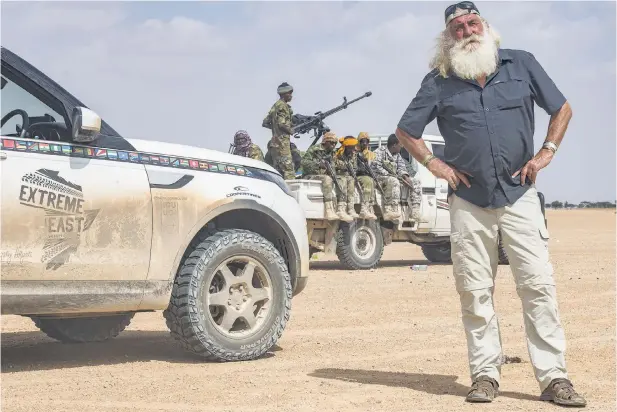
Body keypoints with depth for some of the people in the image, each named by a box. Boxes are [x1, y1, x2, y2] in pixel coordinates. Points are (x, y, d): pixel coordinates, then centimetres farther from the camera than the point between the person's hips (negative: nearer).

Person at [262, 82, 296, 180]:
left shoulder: (275, 106, 19)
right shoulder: (283, 106, -10)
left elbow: (265, 123, 22)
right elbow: (281, 124, -21)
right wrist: (291, 130, -6)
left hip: (274, 143, 10)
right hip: (282, 142, -10)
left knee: (277, 171, 10)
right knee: (288, 169, -13)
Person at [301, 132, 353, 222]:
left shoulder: (331, 153, 17)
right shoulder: (314, 149, -6)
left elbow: (332, 167, 16)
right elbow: (304, 162, -16)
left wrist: (333, 174, -7)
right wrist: (318, 163, -27)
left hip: (325, 176, 8)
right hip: (311, 176, -8)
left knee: (343, 179, -11)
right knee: (327, 179, -36)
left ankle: (341, 210, -24)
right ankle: (329, 212, -44)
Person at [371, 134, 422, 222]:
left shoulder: (397, 155, 19)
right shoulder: (379, 152, -6)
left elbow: (401, 168, 11)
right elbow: (376, 168, -17)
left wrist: (405, 177, -11)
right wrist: (389, 175, -23)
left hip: (394, 178, 9)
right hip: (380, 178, -9)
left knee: (416, 182, -1)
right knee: (393, 181, -40)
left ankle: (415, 213, -13)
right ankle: (389, 212, -47)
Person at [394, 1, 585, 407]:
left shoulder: (521, 64, 6)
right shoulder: (440, 81, 4)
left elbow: (562, 108, 14)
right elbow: (406, 130, 13)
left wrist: (546, 153, 2)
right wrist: (434, 164, 0)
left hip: (520, 195, 0)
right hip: (468, 202, 0)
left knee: (538, 283, -5)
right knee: (475, 292, 2)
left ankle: (554, 377, -1)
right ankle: (485, 374, 12)